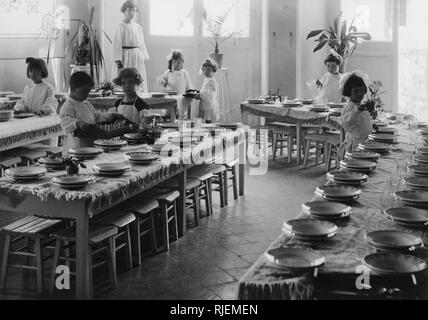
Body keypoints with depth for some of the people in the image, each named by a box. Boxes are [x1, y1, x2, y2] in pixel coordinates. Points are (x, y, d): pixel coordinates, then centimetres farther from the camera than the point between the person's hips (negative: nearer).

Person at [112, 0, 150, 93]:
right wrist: (118, 61, -16)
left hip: (137, 57, 5)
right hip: (125, 57, -5)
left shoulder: (138, 28, 11)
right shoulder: (120, 27, -5)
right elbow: (117, 44, -9)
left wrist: (144, 58, 9)